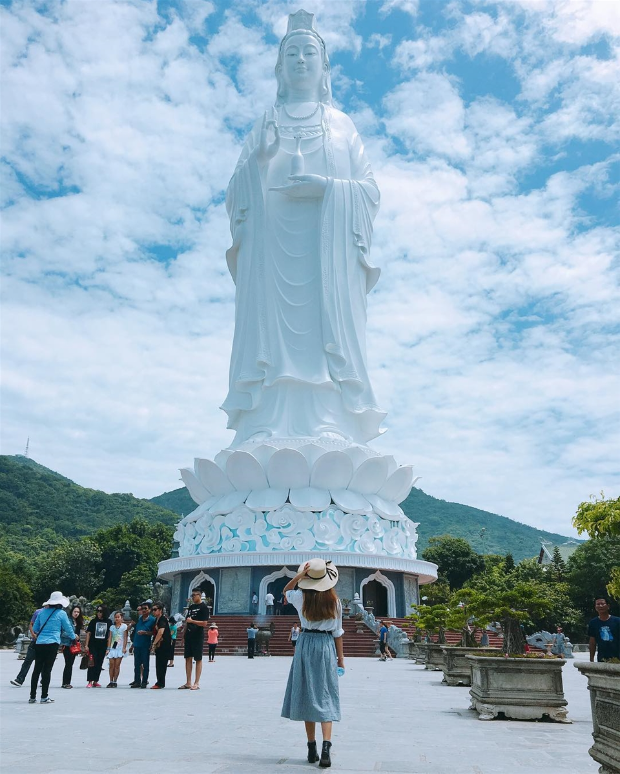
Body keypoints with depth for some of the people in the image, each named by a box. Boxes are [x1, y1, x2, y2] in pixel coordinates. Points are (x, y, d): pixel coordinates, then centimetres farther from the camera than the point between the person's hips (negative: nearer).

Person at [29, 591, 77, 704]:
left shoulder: (42, 612, 9)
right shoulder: (61, 613, -2)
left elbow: (35, 629, 17)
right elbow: (68, 628, 6)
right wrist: (73, 638, 26)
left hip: (39, 643, 4)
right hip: (52, 644, -4)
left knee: (37, 669, 9)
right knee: (47, 669, 0)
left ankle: (32, 697, 14)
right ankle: (44, 697, 3)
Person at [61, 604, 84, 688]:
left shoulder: (78, 622, 13)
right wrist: (73, 635, -23)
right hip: (67, 645, -8)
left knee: (70, 664, 10)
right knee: (68, 664, -8)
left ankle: (68, 683, 15)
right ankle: (65, 683, -2)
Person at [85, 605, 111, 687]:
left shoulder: (108, 622, 5)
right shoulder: (93, 621, 0)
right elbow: (88, 633, 0)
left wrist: (109, 646, 7)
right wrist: (86, 645, -7)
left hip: (103, 646, 2)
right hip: (93, 646, -2)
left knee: (99, 664, 6)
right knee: (92, 663, -8)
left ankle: (95, 681, 15)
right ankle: (90, 682, -5)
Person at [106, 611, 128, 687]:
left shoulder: (124, 626, 2)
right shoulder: (112, 627, 11)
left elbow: (125, 638, 0)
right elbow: (109, 638, 9)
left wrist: (124, 648, -8)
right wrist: (108, 648, 3)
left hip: (120, 648, -3)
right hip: (112, 648, 3)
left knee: (117, 665, -3)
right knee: (111, 665, -1)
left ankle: (115, 682, 4)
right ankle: (111, 682, 5)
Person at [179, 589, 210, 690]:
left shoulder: (203, 607, -7)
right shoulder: (190, 607, 15)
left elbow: (204, 623, -14)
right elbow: (187, 622, 18)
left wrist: (192, 621, -15)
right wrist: (184, 637, 14)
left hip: (198, 637, -7)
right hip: (188, 636, 7)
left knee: (198, 659, -1)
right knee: (188, 658, 8)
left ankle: (196, 683, 3)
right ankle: (188, 683, 14)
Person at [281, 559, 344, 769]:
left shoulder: (301, 597, -5)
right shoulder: (334, 601, -3)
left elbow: (286, 590, 18)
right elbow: (338, 632, 1)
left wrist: (299, 575, 1)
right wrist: (341, 657, 11)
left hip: (306, 644, 1)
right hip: (326, 647, 0)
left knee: (307, 694, 9)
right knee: (325, 696, 2)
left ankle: (312, 748, 14)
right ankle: (326, 745, -14)